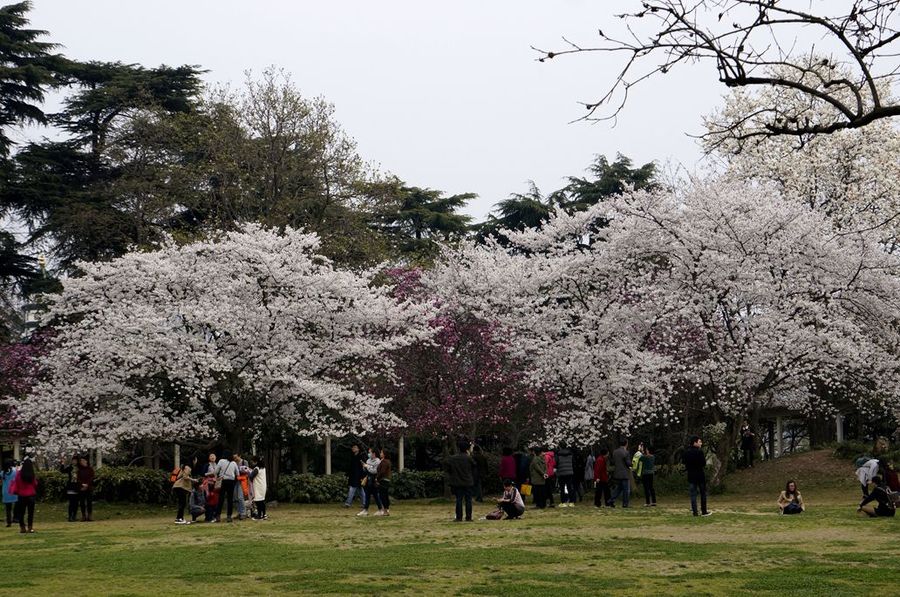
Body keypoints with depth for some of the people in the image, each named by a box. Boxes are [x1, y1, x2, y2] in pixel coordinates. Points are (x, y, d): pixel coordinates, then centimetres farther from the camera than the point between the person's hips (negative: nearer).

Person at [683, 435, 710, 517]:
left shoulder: (686, 452, 3)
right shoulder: (699, 452, -16)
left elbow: (683, 461, 7)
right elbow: (704, 463, -17)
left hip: (691, 476, 5)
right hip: (700, 475, -5)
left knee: (693, 494, 6)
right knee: (703, 493, 8)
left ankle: (695, 512, 3)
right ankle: (704, 511, 10)